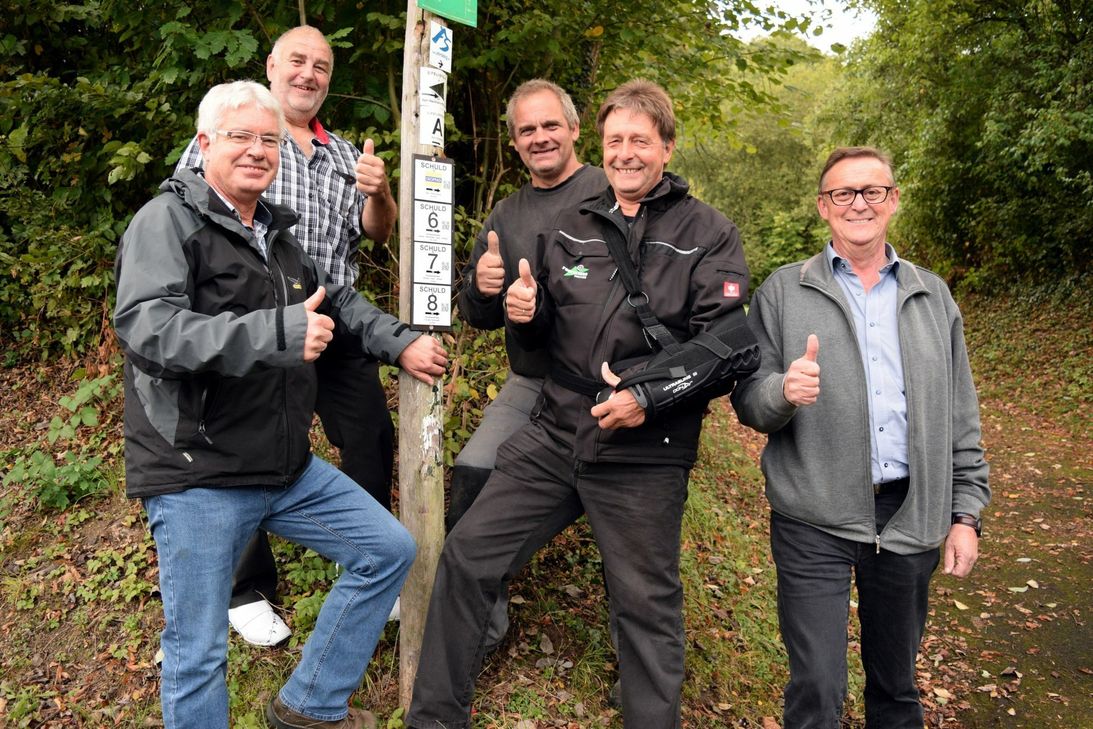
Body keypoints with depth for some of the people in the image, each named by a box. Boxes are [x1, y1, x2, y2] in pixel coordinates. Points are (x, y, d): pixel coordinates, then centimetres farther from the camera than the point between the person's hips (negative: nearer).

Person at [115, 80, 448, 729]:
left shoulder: (275, 231, 15)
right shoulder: (168, 221, -9)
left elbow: (335, 297, 30)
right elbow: (146, 328, -25)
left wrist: (401, 342, 18)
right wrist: (278, 332, -35)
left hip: (289, 467, 8)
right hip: (198, 475, -7)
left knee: (390, 550, 9)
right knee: (198, 656, 0)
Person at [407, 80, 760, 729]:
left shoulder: (709, 235, -3)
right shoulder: (570, 230, 11)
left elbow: (731, 343, -12)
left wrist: (651, 393, -20)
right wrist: (526, 313, -5)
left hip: (645, 453, -4)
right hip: (555, 431, 5)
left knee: (648, 603, 9)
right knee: (467, 555, 4)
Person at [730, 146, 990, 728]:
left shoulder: (932, 295, 10)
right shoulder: (783, 292, 1)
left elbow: (962, 417, 12)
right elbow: (748, 403, -1)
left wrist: (966, 513, 7)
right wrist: (783, 392, -23)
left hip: (910, 517, 3)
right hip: (814, 521, -3)